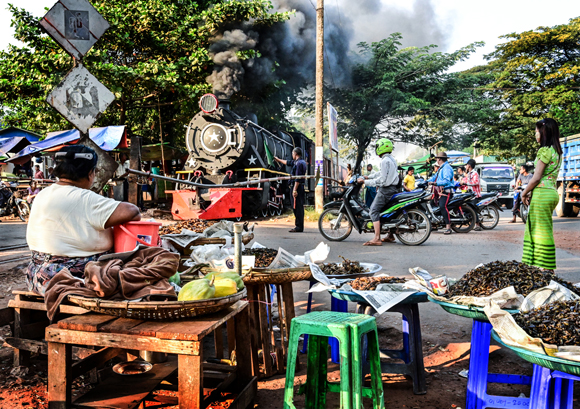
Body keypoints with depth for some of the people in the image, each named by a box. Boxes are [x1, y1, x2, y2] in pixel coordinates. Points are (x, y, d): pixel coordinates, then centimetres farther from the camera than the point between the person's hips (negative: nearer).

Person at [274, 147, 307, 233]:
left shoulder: (299, 163, -13)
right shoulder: (296, 162, 19)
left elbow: (298, 178, -19)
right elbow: (288, 162, 37)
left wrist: (295, 190, -22)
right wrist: (278, 160, 49)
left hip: (298, 187, -10)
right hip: (300, 188, 10)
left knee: (297, 207, -9)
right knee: (299, 207, 11)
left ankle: (299, 227, -9)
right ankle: (299, 225, 14)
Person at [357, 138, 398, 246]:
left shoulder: (385, 161, -15)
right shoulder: (392, 159, 16)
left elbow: (382, 179, -20)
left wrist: (365, 182, -16)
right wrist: (368, 177, 24)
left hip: (385, 189, -10)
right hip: (393, 188, 10)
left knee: (374, 211, -11)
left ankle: (376, 239, -17)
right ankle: (390, 236, 22)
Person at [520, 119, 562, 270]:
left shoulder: (545, 151, -13)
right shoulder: (556, 151, 16)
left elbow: (536, 178, -15)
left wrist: (524, 193, -4)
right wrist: (530, 192, 12)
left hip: (542, 193, -9)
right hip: (552, 191, 9)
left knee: (543, 232, -5)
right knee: (539, 230, 14)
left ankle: (545, 269, 0)